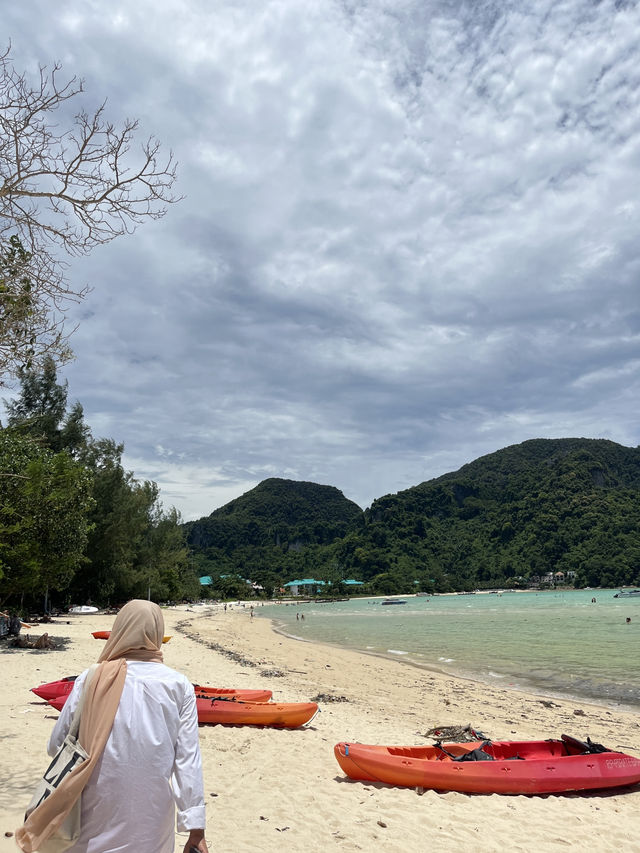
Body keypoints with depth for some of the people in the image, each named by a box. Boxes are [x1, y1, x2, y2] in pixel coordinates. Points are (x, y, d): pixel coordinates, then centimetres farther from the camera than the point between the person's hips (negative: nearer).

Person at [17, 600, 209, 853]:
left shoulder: (90, 680, -7)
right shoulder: (179, 686, -8)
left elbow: (56, 745, 1)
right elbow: (188, 759, -9)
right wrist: (196, 828, -3)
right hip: (152, 817, 0)